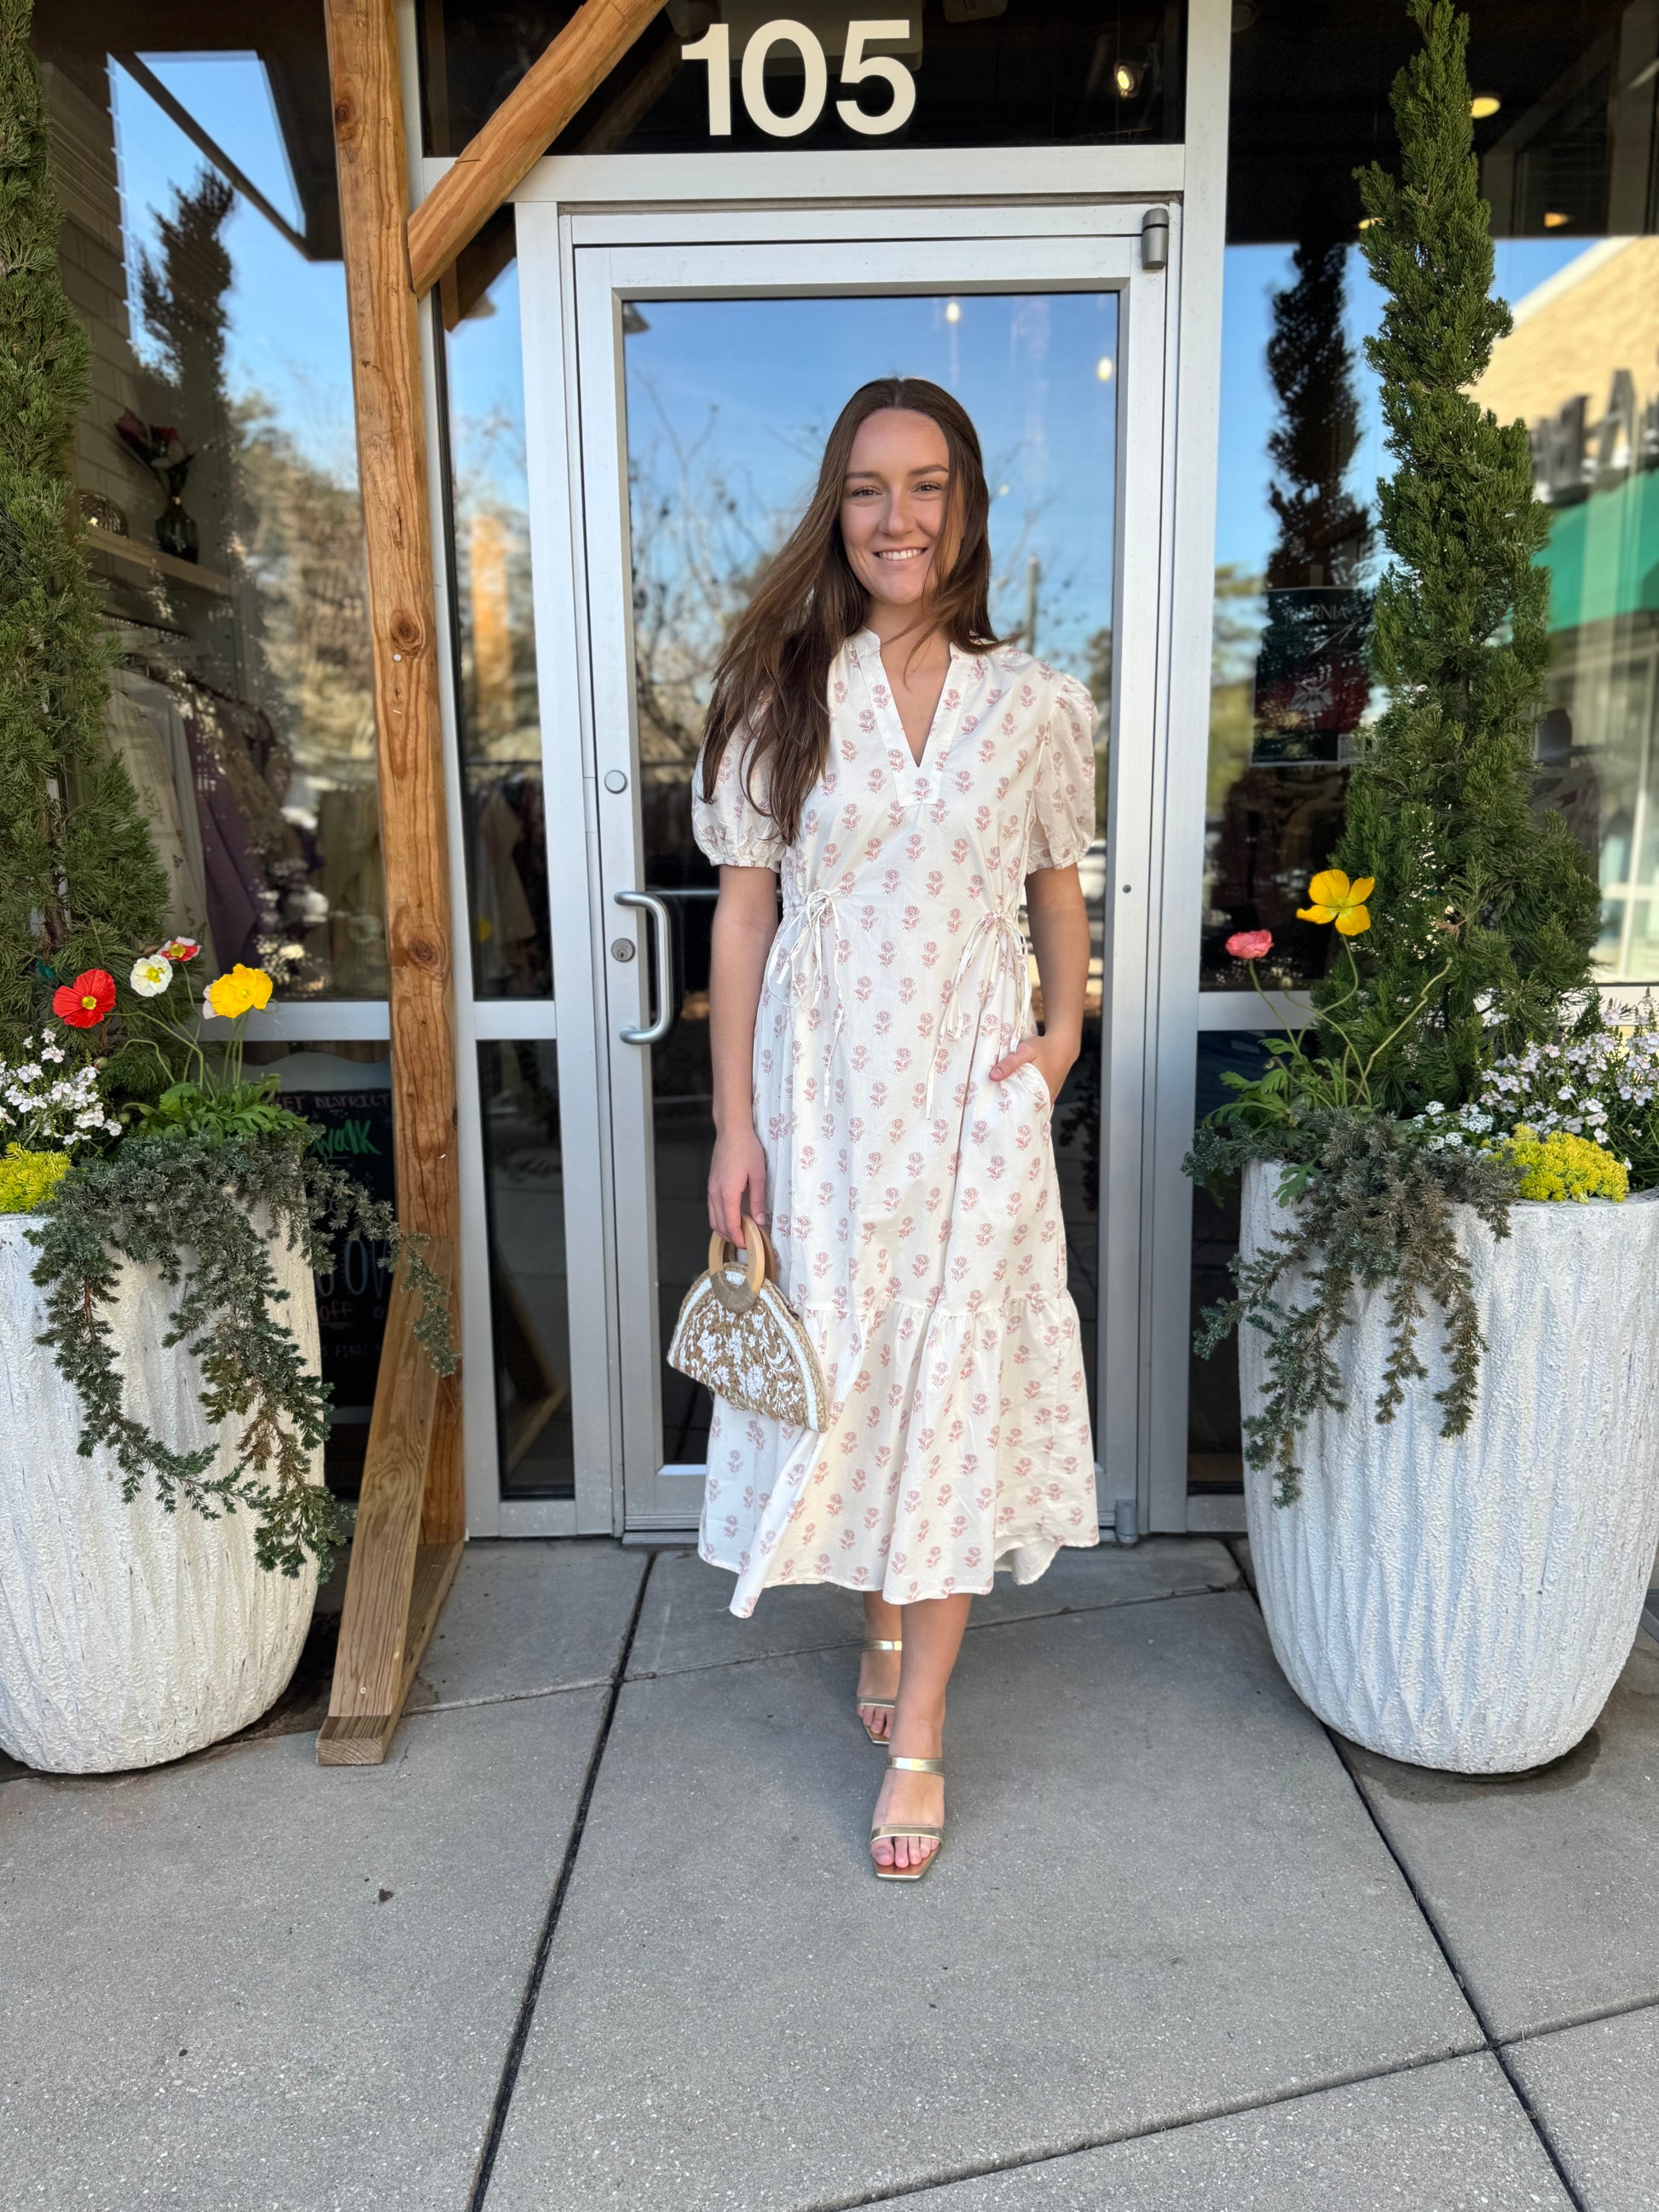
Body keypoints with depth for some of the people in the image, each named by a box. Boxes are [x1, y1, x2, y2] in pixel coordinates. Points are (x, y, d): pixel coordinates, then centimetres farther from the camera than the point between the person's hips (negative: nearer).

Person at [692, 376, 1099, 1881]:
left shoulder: (1031, 706, 2)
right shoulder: (780, 695, 0)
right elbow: (743, 913, 0)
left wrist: (1064, 1032, -4)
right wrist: (734, 1125, -4)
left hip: (969, 1095, 0)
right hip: (823, 1087, 0)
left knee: (958, 1388, 3)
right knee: (841, 1369, 10)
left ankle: (918, 1731, 18)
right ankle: (883, 1613, 40)